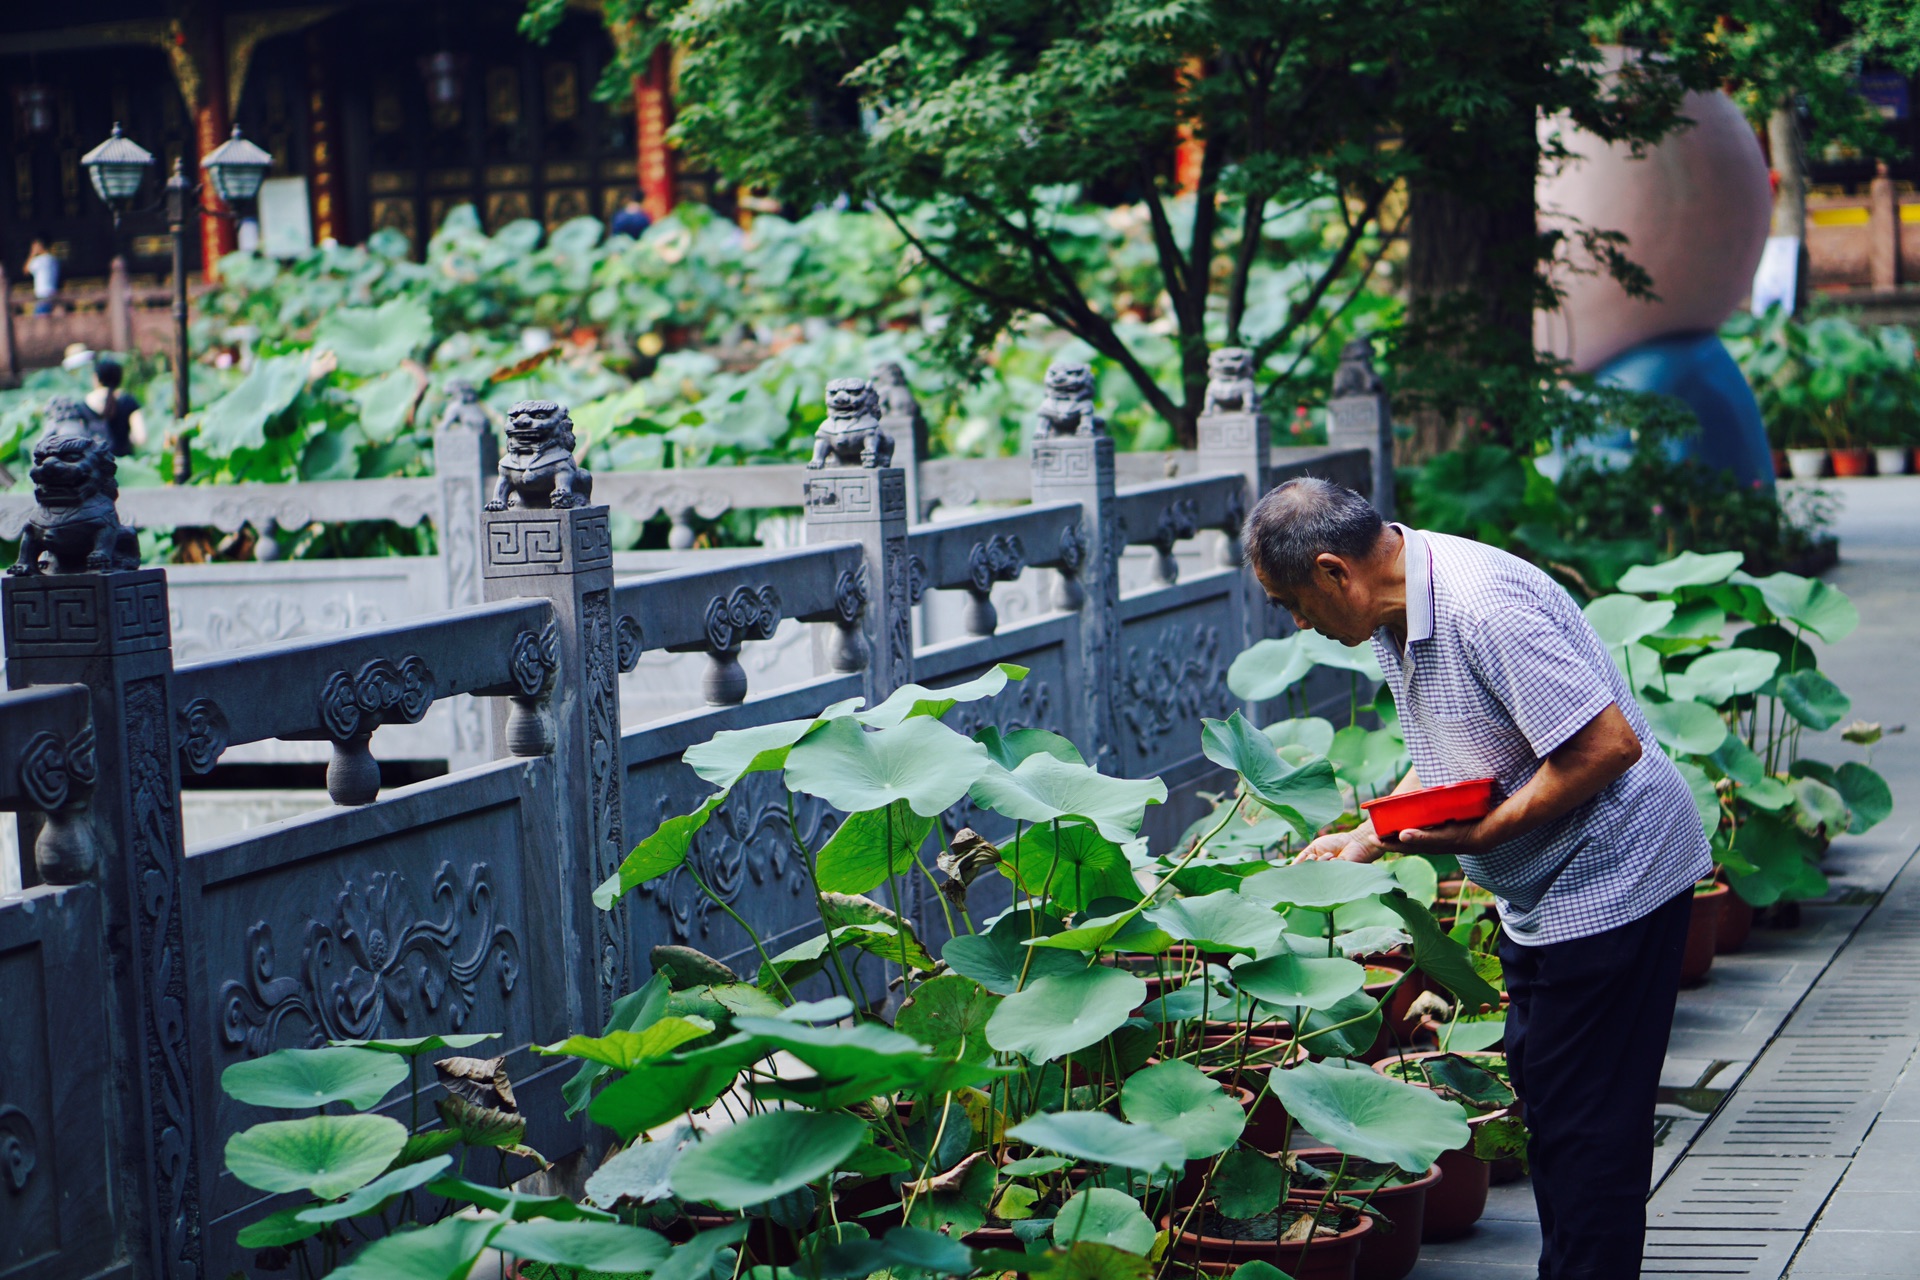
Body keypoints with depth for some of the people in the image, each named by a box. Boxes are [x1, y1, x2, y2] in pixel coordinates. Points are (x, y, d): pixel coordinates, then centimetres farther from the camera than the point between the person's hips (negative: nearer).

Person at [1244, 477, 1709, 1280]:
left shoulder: (1484, 608, -27)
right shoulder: (1397, 615, 5)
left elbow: (1608, 746, -29)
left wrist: (1480, 836, -25)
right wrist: (1366, 840, 6)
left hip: (1609, 877, -10)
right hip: (1542, 891, 10)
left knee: (1584, 1117, -6)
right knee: (1539, 1086, 16)